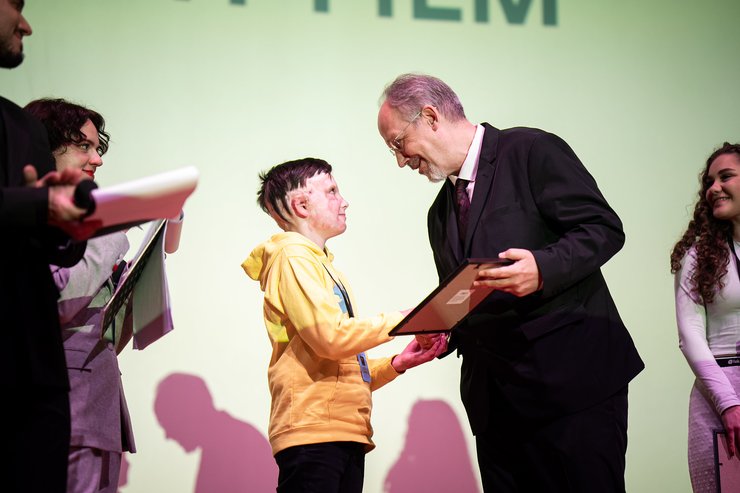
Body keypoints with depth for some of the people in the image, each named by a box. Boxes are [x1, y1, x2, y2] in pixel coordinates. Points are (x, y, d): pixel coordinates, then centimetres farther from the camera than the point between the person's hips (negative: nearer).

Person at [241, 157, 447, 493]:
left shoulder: (322, 265, 26)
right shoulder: (293, 257, -2)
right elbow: (330, 336, -16)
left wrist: (397, 364, 10)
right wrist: (401, 320, -6)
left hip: (345, 433, 9)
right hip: (313, 428, -9)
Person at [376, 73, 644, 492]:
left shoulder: (531, 150, -2)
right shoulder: (440, 214, 21)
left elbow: (604, 228, -9)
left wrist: (543, 269, -25)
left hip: (572, 378, -7)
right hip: (496, 401, 7)